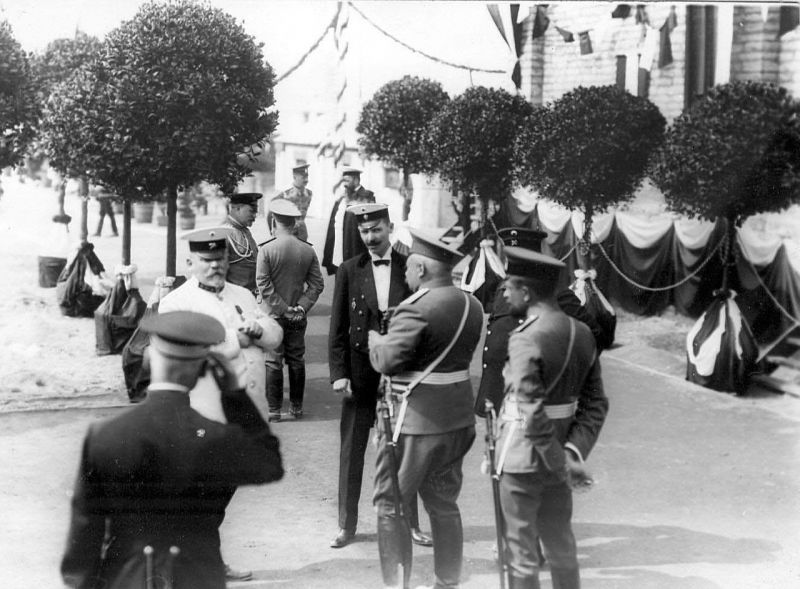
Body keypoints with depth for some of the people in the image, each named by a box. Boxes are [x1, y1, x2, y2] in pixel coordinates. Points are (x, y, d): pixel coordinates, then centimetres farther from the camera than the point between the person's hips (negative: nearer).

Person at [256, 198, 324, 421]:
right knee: (297, 361, 13)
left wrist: (282, 309, -10)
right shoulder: (308, 250, 0)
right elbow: (317, 284, -2)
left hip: (273, 314, -3)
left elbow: (264, 286, -14)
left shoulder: (267, 249, -11)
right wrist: (301, 307, -4)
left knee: (273, 362, 3)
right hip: (298, 318, 3)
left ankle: (274, 410, 4)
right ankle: (296, 407, 19)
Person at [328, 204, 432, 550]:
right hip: (360, 374, 0)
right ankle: (347, 524, 17)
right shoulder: (349, 271, 1)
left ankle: (410, 523, 19)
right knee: (351, 450, 6)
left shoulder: (409, 268, 1)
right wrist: (338, 373, -7)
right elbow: (338, 327, 1)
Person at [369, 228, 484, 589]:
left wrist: (375, 339, -1)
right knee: (444, 504, 18)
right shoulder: (472, 306, 5)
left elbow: (388, 361, -21)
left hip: (415, 422, -8)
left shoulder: (416, 309, -19)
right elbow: (461, 354, 9)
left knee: (391, 505, 6)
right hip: (458, 419, 8)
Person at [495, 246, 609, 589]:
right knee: (560, 543, 20)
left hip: (523, 458, -7)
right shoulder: (582, 333, 3)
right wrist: (573, 452, -6)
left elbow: (533, 415, -25)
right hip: (560, 454, 7)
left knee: (521, 551, 6)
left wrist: (560, 463, -18)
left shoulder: (525, 340, -21)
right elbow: (595, 404, 2)